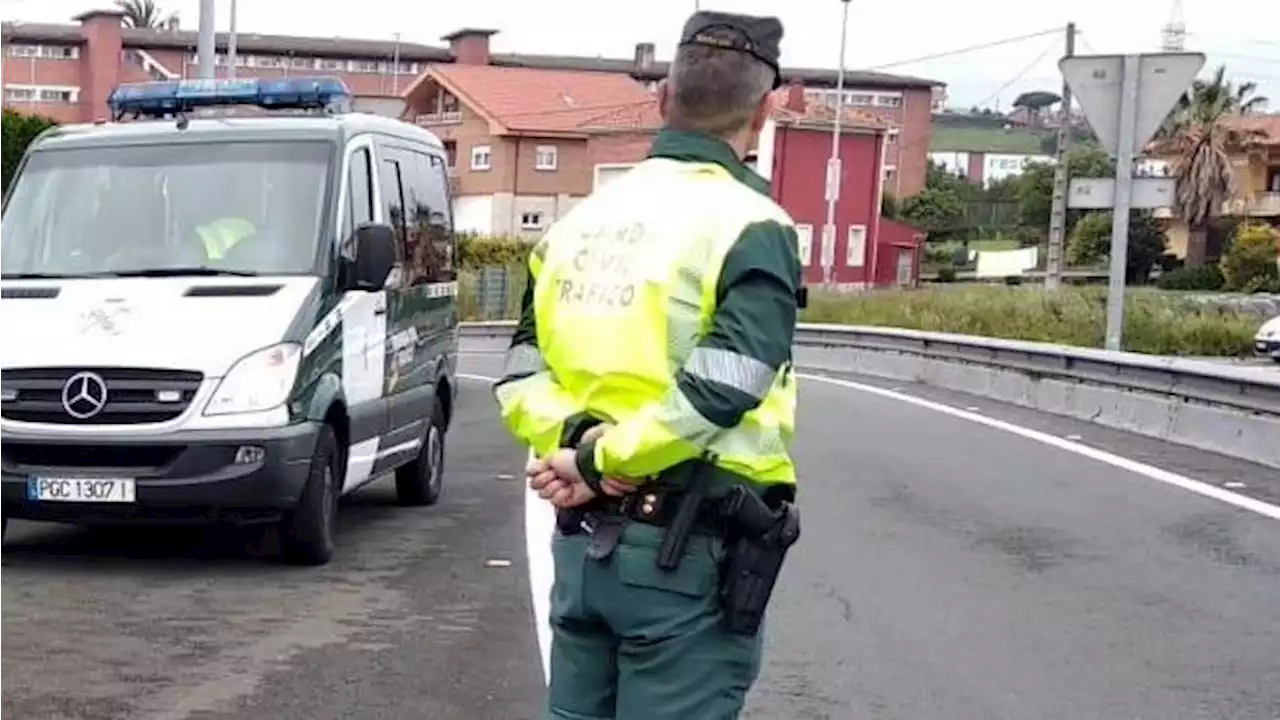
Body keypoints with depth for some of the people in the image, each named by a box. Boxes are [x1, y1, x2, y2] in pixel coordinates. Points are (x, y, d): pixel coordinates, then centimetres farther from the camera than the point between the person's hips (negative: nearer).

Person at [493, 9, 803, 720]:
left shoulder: (584, 217, 11)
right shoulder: (749, 226, -11)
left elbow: (519, 371, 7)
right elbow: (723, 387, -23)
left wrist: (576, 438, -8)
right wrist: (601, 459, -14)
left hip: (581, 538, 7)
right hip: (687, 554, -6)